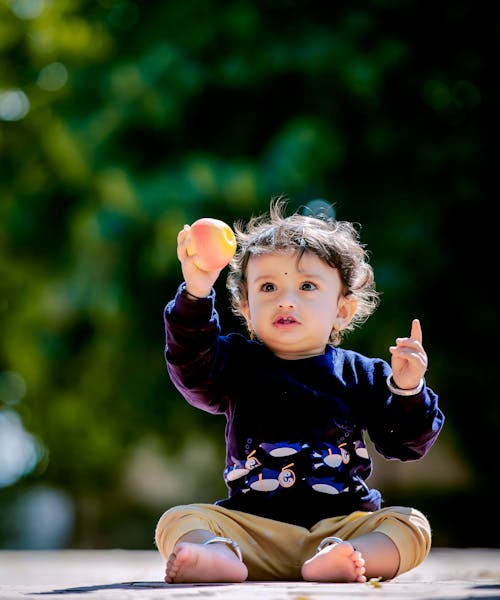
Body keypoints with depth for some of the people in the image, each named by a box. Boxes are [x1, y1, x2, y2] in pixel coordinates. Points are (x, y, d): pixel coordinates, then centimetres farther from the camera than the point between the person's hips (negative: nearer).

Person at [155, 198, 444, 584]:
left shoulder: (363, 375, 10)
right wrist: (196, 295, -28)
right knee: (178, 521, -21)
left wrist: (409, 391, -9)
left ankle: (342, 561, -47)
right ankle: (221, 557, -50)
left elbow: (406, 444, 9)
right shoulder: (237, 362, 8)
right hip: (251, 526, 0)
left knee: (412, 527, -23)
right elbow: (191, 370, -13)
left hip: (341, 524, 1)